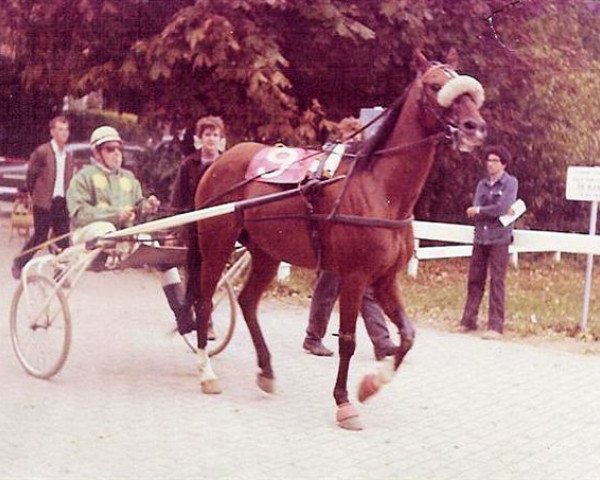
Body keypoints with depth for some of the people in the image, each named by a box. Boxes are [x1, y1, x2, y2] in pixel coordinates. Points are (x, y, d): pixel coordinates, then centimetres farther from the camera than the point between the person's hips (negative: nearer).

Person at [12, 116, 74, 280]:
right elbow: (30, 177, 1)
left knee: (63, 239, 1)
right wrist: (35, 196, 8)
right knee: (40, 237, 2)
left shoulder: (68, 156, 10)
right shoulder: (42, 152, -7)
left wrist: (67, 200, 10)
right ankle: (19, 263, 22)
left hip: (61, 203, 5)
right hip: (44, 203, -5)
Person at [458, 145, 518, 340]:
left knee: (497, 282, -5)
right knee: (474, 280, 8)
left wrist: (478, 211, -4)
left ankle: (496, 326, -4)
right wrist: (498, 212, -12)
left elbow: (501, 208, -14)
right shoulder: (482, 184, 13)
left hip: (499, 239, -5)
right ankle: (468, 320, 16)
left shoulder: (510, 183, -1)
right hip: (480, 238, 5)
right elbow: (474, 211, 0)